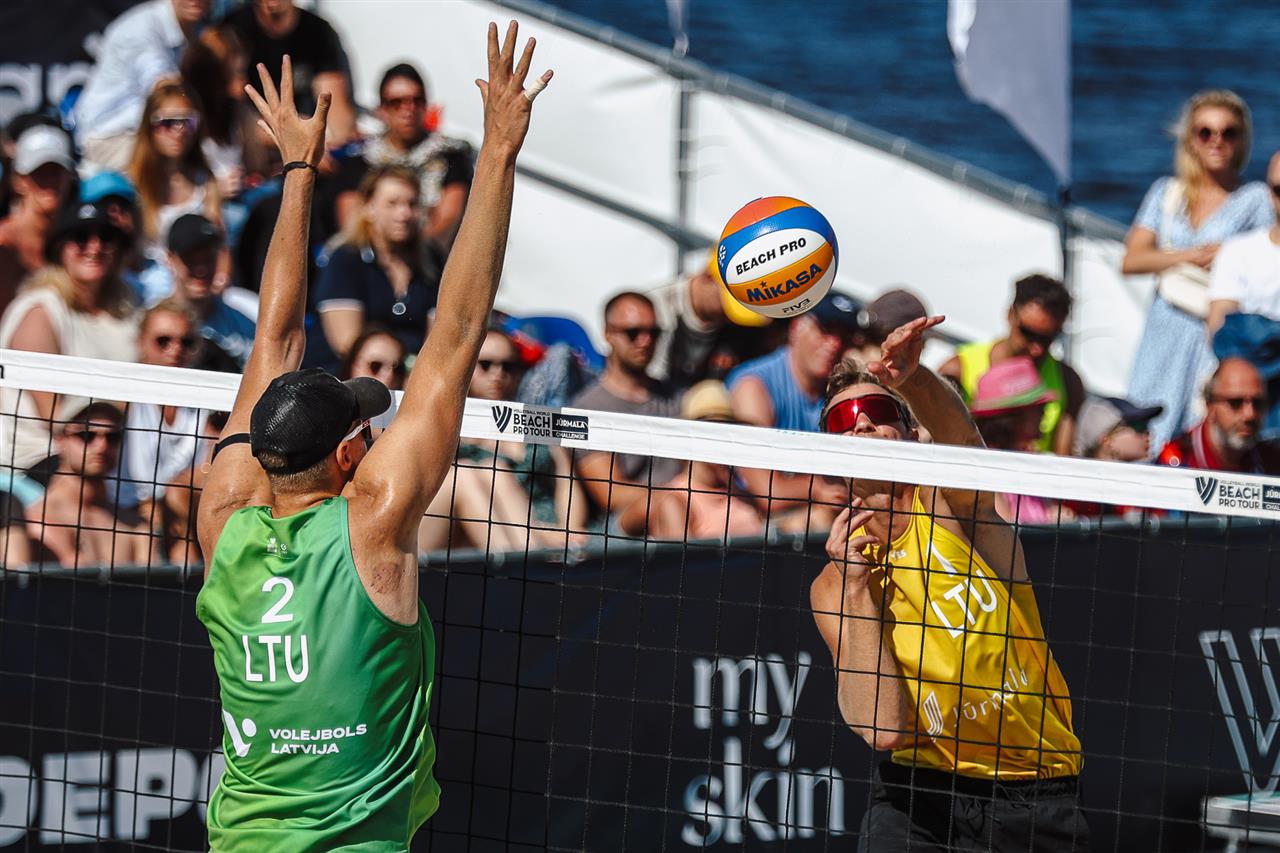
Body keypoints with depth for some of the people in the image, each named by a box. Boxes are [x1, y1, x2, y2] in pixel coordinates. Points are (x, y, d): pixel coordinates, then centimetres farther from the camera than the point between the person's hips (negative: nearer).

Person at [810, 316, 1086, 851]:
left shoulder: (947, 502, -2)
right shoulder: (832, 587, 0)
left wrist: (911, 379, -48)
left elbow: (959, 436, -28)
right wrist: (856, 589, -17)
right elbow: (881, 727, -13)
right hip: (917, 791, 1)